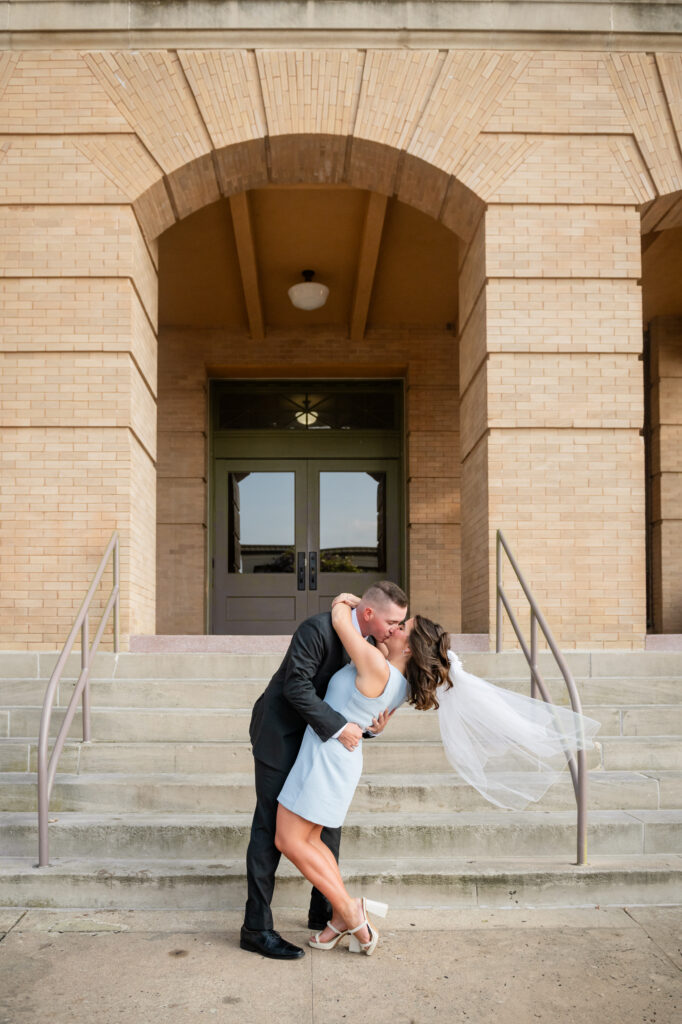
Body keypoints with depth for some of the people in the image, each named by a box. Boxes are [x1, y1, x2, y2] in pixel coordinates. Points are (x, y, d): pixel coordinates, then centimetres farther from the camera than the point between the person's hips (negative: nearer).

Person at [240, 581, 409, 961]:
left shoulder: (369, 644, 0)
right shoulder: (318, 629, -25)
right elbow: (296, 686, -29)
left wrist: (372, 724, -11)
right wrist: (338, 726, -32)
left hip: (316, 739, 8)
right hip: (280, 734, -8)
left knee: (328, 822, 12)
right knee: (271, 828, -5)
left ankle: (324, 911, 27)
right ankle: (256, 928, 3)